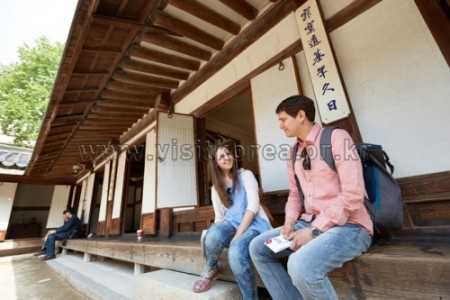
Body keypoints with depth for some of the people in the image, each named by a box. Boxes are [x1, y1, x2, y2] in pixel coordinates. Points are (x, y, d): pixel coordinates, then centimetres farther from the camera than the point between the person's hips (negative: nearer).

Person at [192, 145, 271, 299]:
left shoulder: (245, 175, 4)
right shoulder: (216, 188, 16)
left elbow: (253, 206, -9)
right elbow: (219, 217, 13)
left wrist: (237, 235, -19)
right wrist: (216, 234, -10)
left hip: (253, 224, -3)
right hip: (231, 223, 3)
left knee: (236, 253, -35)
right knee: (213, 235, -33)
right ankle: (210, 270, 0)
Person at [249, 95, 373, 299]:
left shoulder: (337, 137, -11)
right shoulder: (294, 153, 10)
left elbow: (353, 195, -19)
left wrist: (314, 231, -19)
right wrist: (290, 223, -2)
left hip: (348, 226, -7)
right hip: (310, 223, 7)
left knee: (300, 265, -32)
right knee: (258, 247, 0)